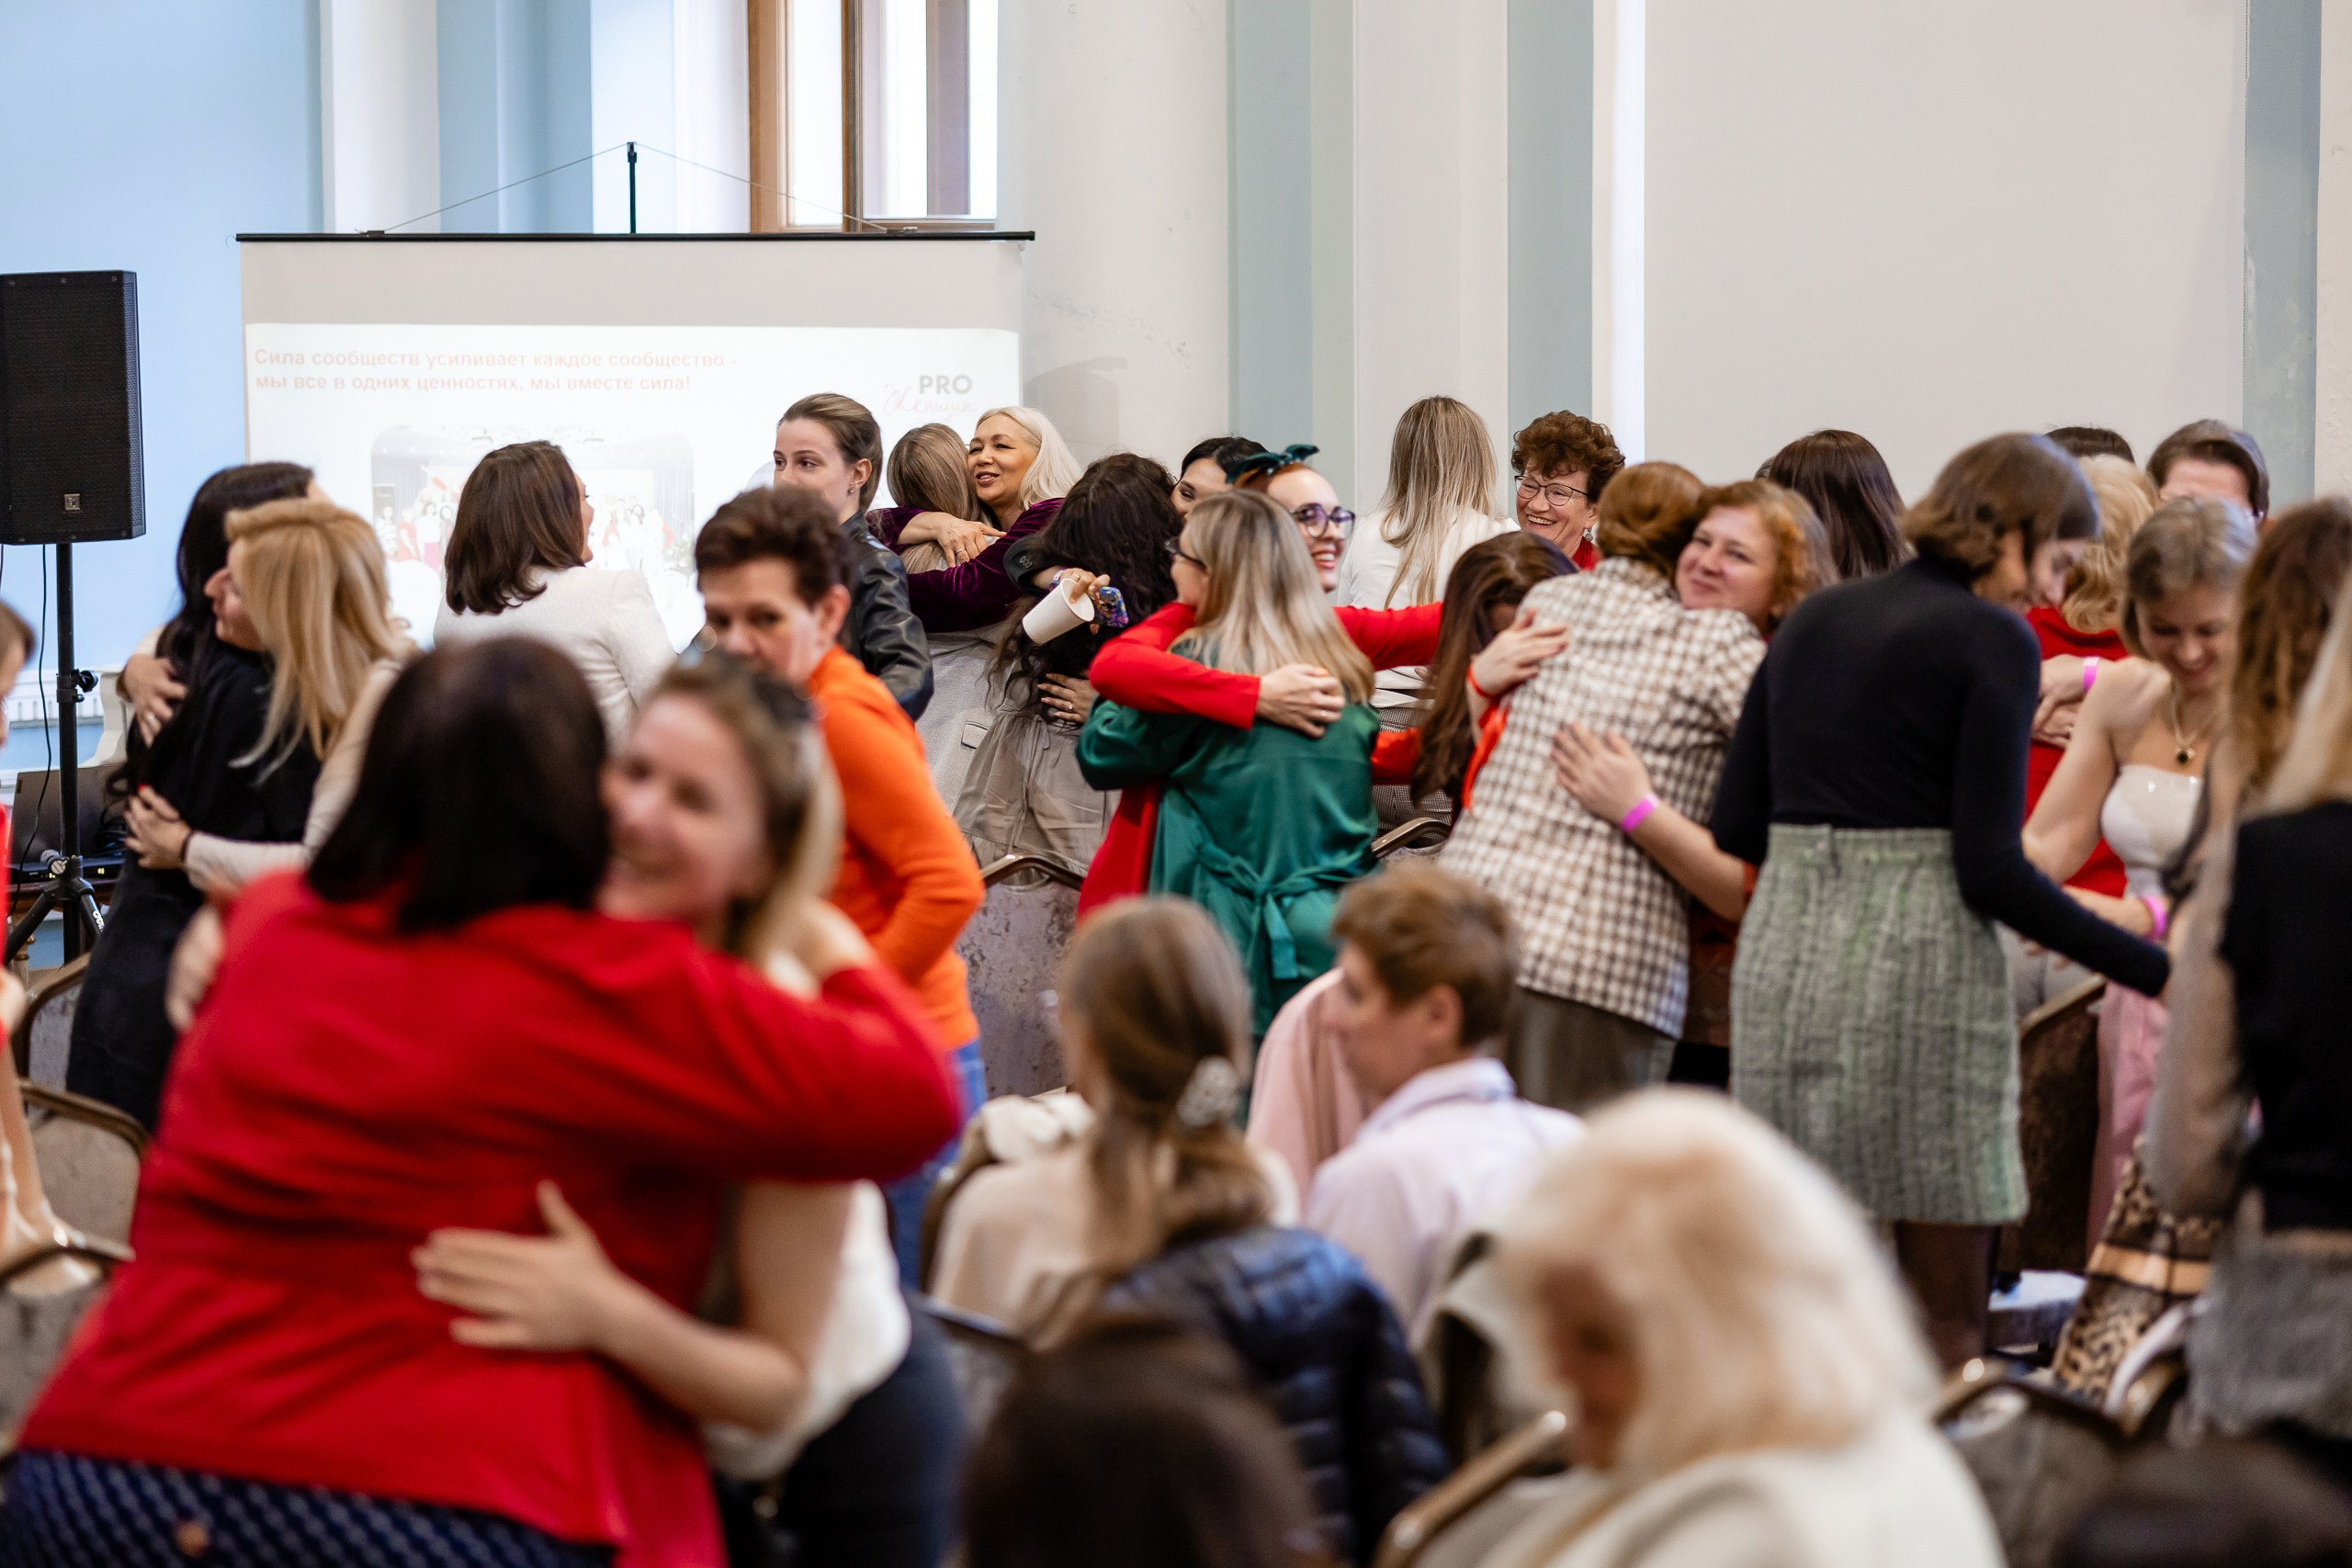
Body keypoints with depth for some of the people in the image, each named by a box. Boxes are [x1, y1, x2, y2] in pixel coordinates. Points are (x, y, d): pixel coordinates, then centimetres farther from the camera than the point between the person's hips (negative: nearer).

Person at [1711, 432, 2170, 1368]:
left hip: (1780, 958, 6)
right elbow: (1991, 870, -12)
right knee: (1945, 1318, 0)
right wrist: (2158, 975, -10)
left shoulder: (1812, 621, 14)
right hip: (1918, 966, -6)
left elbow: (1734, 826, 13)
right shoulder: (1993, 638, -5)